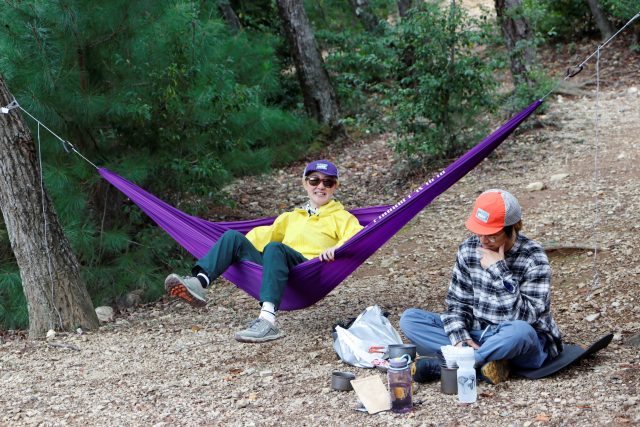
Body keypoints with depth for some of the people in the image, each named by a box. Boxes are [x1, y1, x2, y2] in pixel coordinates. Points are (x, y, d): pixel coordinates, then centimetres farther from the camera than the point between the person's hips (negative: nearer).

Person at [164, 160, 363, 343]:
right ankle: (199, 282, -37)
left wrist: (337, 247, -21)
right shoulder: (292, 217, 36)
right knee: (233, 236, -12)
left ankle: (267, 319, -54)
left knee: (274, 248, -35)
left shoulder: (340, 217, 19)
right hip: (278, 269, 5)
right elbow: (265, 234, 29)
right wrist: (238, 248, 12)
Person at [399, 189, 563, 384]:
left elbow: (526, 316, -24)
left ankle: (440, 365, -26)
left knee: (520, 331, -42)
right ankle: (487, 361, -24)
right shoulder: (468, 249, -3)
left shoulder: (533, 258, -16)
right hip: (477, 336, 5)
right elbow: (457, 302, 3)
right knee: (409, 318, -11)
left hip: (525, 347, -5)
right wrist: (460, 338, -15)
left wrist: (499, 270, -27)